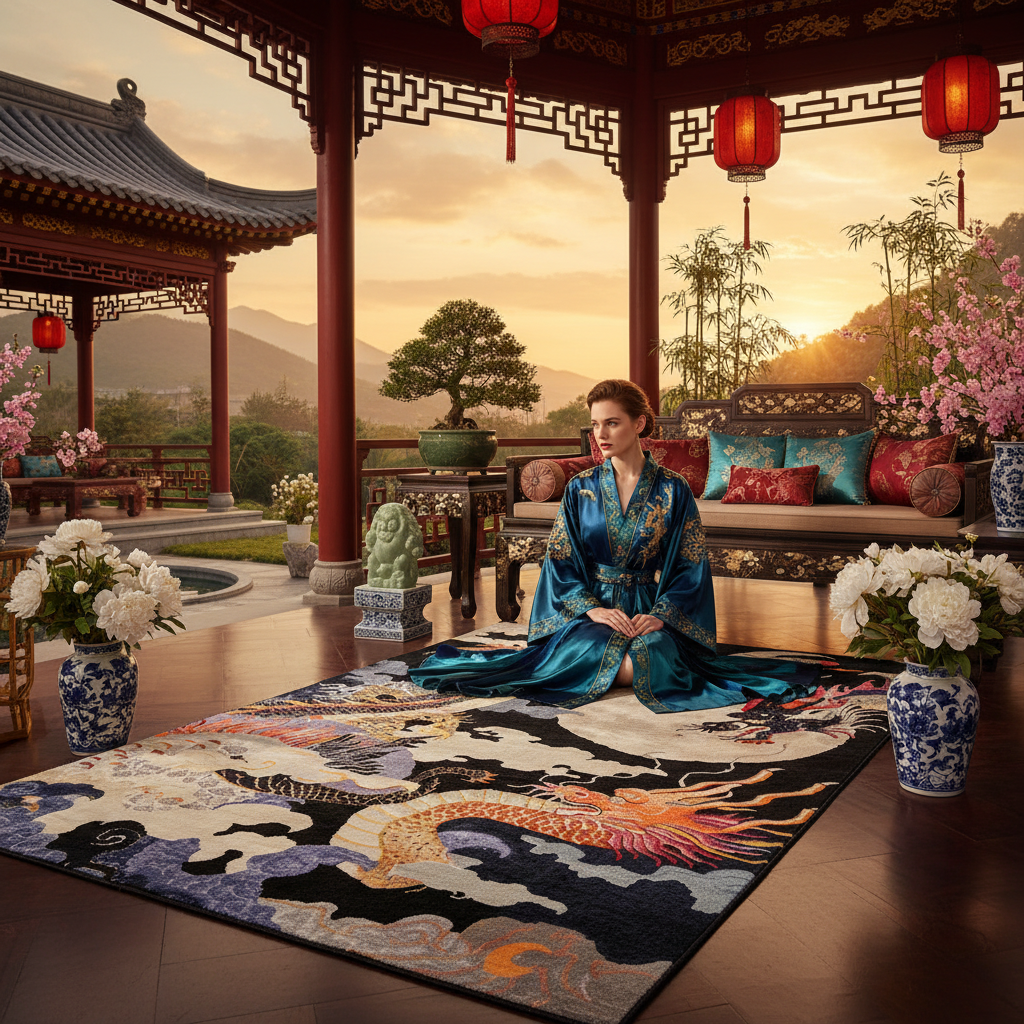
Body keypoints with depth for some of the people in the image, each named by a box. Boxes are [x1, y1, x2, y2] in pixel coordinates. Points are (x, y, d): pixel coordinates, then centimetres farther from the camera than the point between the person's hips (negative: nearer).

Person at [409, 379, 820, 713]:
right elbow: (561, 562, 2)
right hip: (588, 607, 1)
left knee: (657, 657, -33)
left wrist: (660, 614, -15)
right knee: (584, 652, -32)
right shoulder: (581, 488, 4)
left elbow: (691, 567, 0)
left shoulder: (673, 490, 0)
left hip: (651, 611, -1)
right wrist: (593, 608, -14)